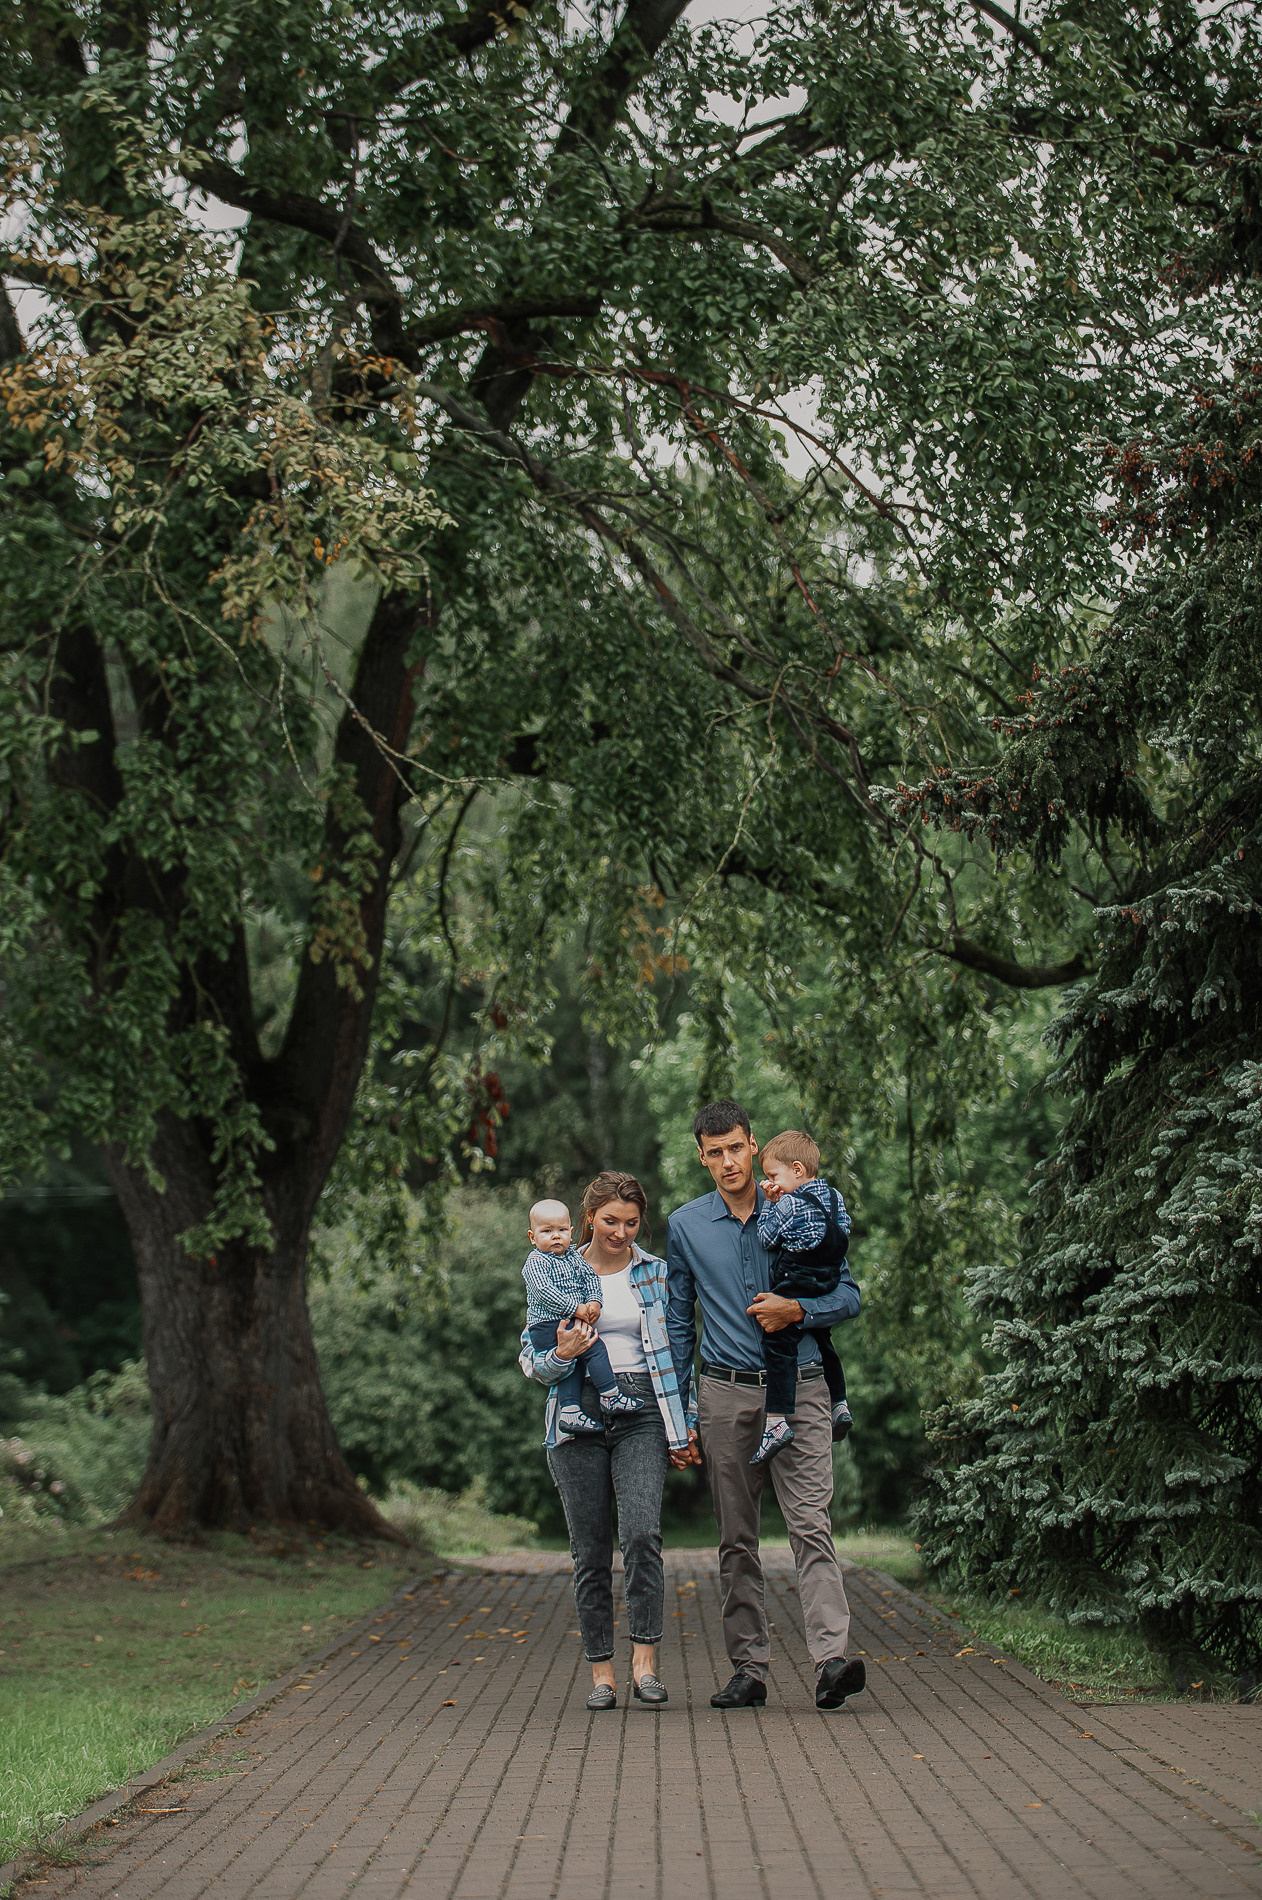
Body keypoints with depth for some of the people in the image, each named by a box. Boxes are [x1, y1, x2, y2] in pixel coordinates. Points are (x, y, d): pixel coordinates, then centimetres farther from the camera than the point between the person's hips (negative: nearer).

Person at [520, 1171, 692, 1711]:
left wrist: (678, 1430, 4)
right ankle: (601, 1671, 8)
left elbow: (671, 1352, 10)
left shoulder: (655, 1273, 9)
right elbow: (531, 1357, 10)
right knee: (590, 1549, 1)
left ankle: (645, 1660, -14)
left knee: (642, 1532, -19)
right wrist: (562, 1354, -13)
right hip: (578, 1417, 1)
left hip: (640, 1413, -1)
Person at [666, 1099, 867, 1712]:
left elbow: (847, 1294, 7)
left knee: (810, 1524, -14)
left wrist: (796, 1310, -13)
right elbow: (678, 1326, 12)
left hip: (798, 1391, -2)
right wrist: (679, 1416, 8)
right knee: (736, 1539, 4)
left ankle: (832, 1659, -23)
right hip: (726, 1394, 2)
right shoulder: (685, 1227, 8)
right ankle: (749, 1668, 9)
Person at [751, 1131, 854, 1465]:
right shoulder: (834, 1196, 10)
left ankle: (777, 1420, -20)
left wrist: (769, 1204, 2)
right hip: (828, 1281, 9)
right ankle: (839, 1405, 33)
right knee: (823, 1341, 26)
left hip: (795, 1285, -9)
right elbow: (844, 1229, 21)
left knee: (778, 1345, -12)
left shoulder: (789, 1204, -13)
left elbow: (766, 1237, -7)